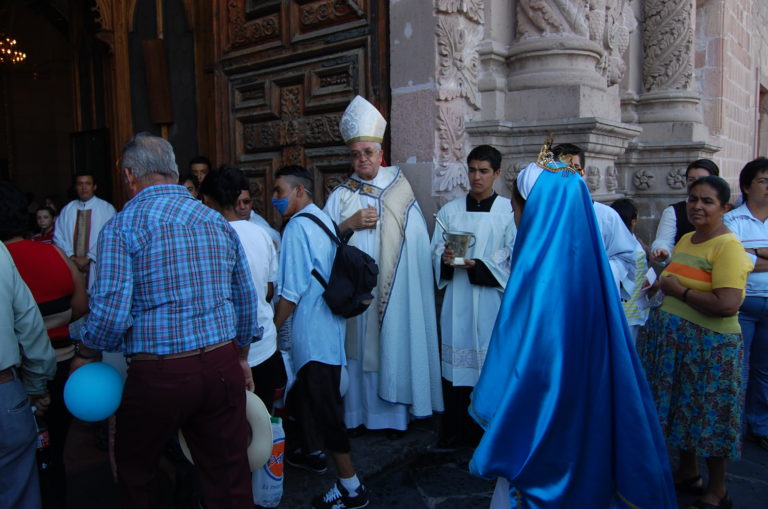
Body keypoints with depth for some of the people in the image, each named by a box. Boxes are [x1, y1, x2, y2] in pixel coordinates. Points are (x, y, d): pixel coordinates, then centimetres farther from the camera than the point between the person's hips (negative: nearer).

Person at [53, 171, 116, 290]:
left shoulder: (107, 209, 0)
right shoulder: (67, 210, 12)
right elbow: (58, 236, 10)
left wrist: (88, 258, -11)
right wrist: (70, 257, -5)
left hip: (97, 269, -3)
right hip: (71, 267, 3)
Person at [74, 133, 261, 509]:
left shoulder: (121, 227, -7)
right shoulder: (216, 220, 8)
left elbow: (111, 312, -14)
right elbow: (246, 298, 11)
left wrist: (86, 354, 6)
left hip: (158, 375, -4)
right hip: (222, 366, 4)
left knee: (136, 472, 23)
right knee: (229, 474, 14)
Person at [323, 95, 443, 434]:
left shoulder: (401, 191, 5)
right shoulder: (340, 196, 8)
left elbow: (419, 241, 3)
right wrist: (350, 224, -11)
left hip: (394, 292, -1)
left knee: (394, 344, 2)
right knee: (358, 347, 4)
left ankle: (395, 412, 16)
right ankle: (360, 411, 18)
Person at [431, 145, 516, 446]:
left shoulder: (509, 211, 0)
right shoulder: (450, 211, 9)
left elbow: (515, 260, -5)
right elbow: (435, 252, 8)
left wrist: (478, 265, -17)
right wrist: (446, 258, -15)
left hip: (492, 300, -2)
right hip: (457, 300, 2)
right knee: (455, 362, 4)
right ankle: (456, 429, 18)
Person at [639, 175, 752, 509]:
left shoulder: (728, 246, -15)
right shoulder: (686, 240, 10)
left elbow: (727, 304, -26)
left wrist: (679, 290, -16)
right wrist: (664, 284, 6)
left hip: (710, 344, -8)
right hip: (675, 340, 8)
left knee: (709, 412, 5)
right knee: (684, 407, 18)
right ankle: (687, 472, 37)